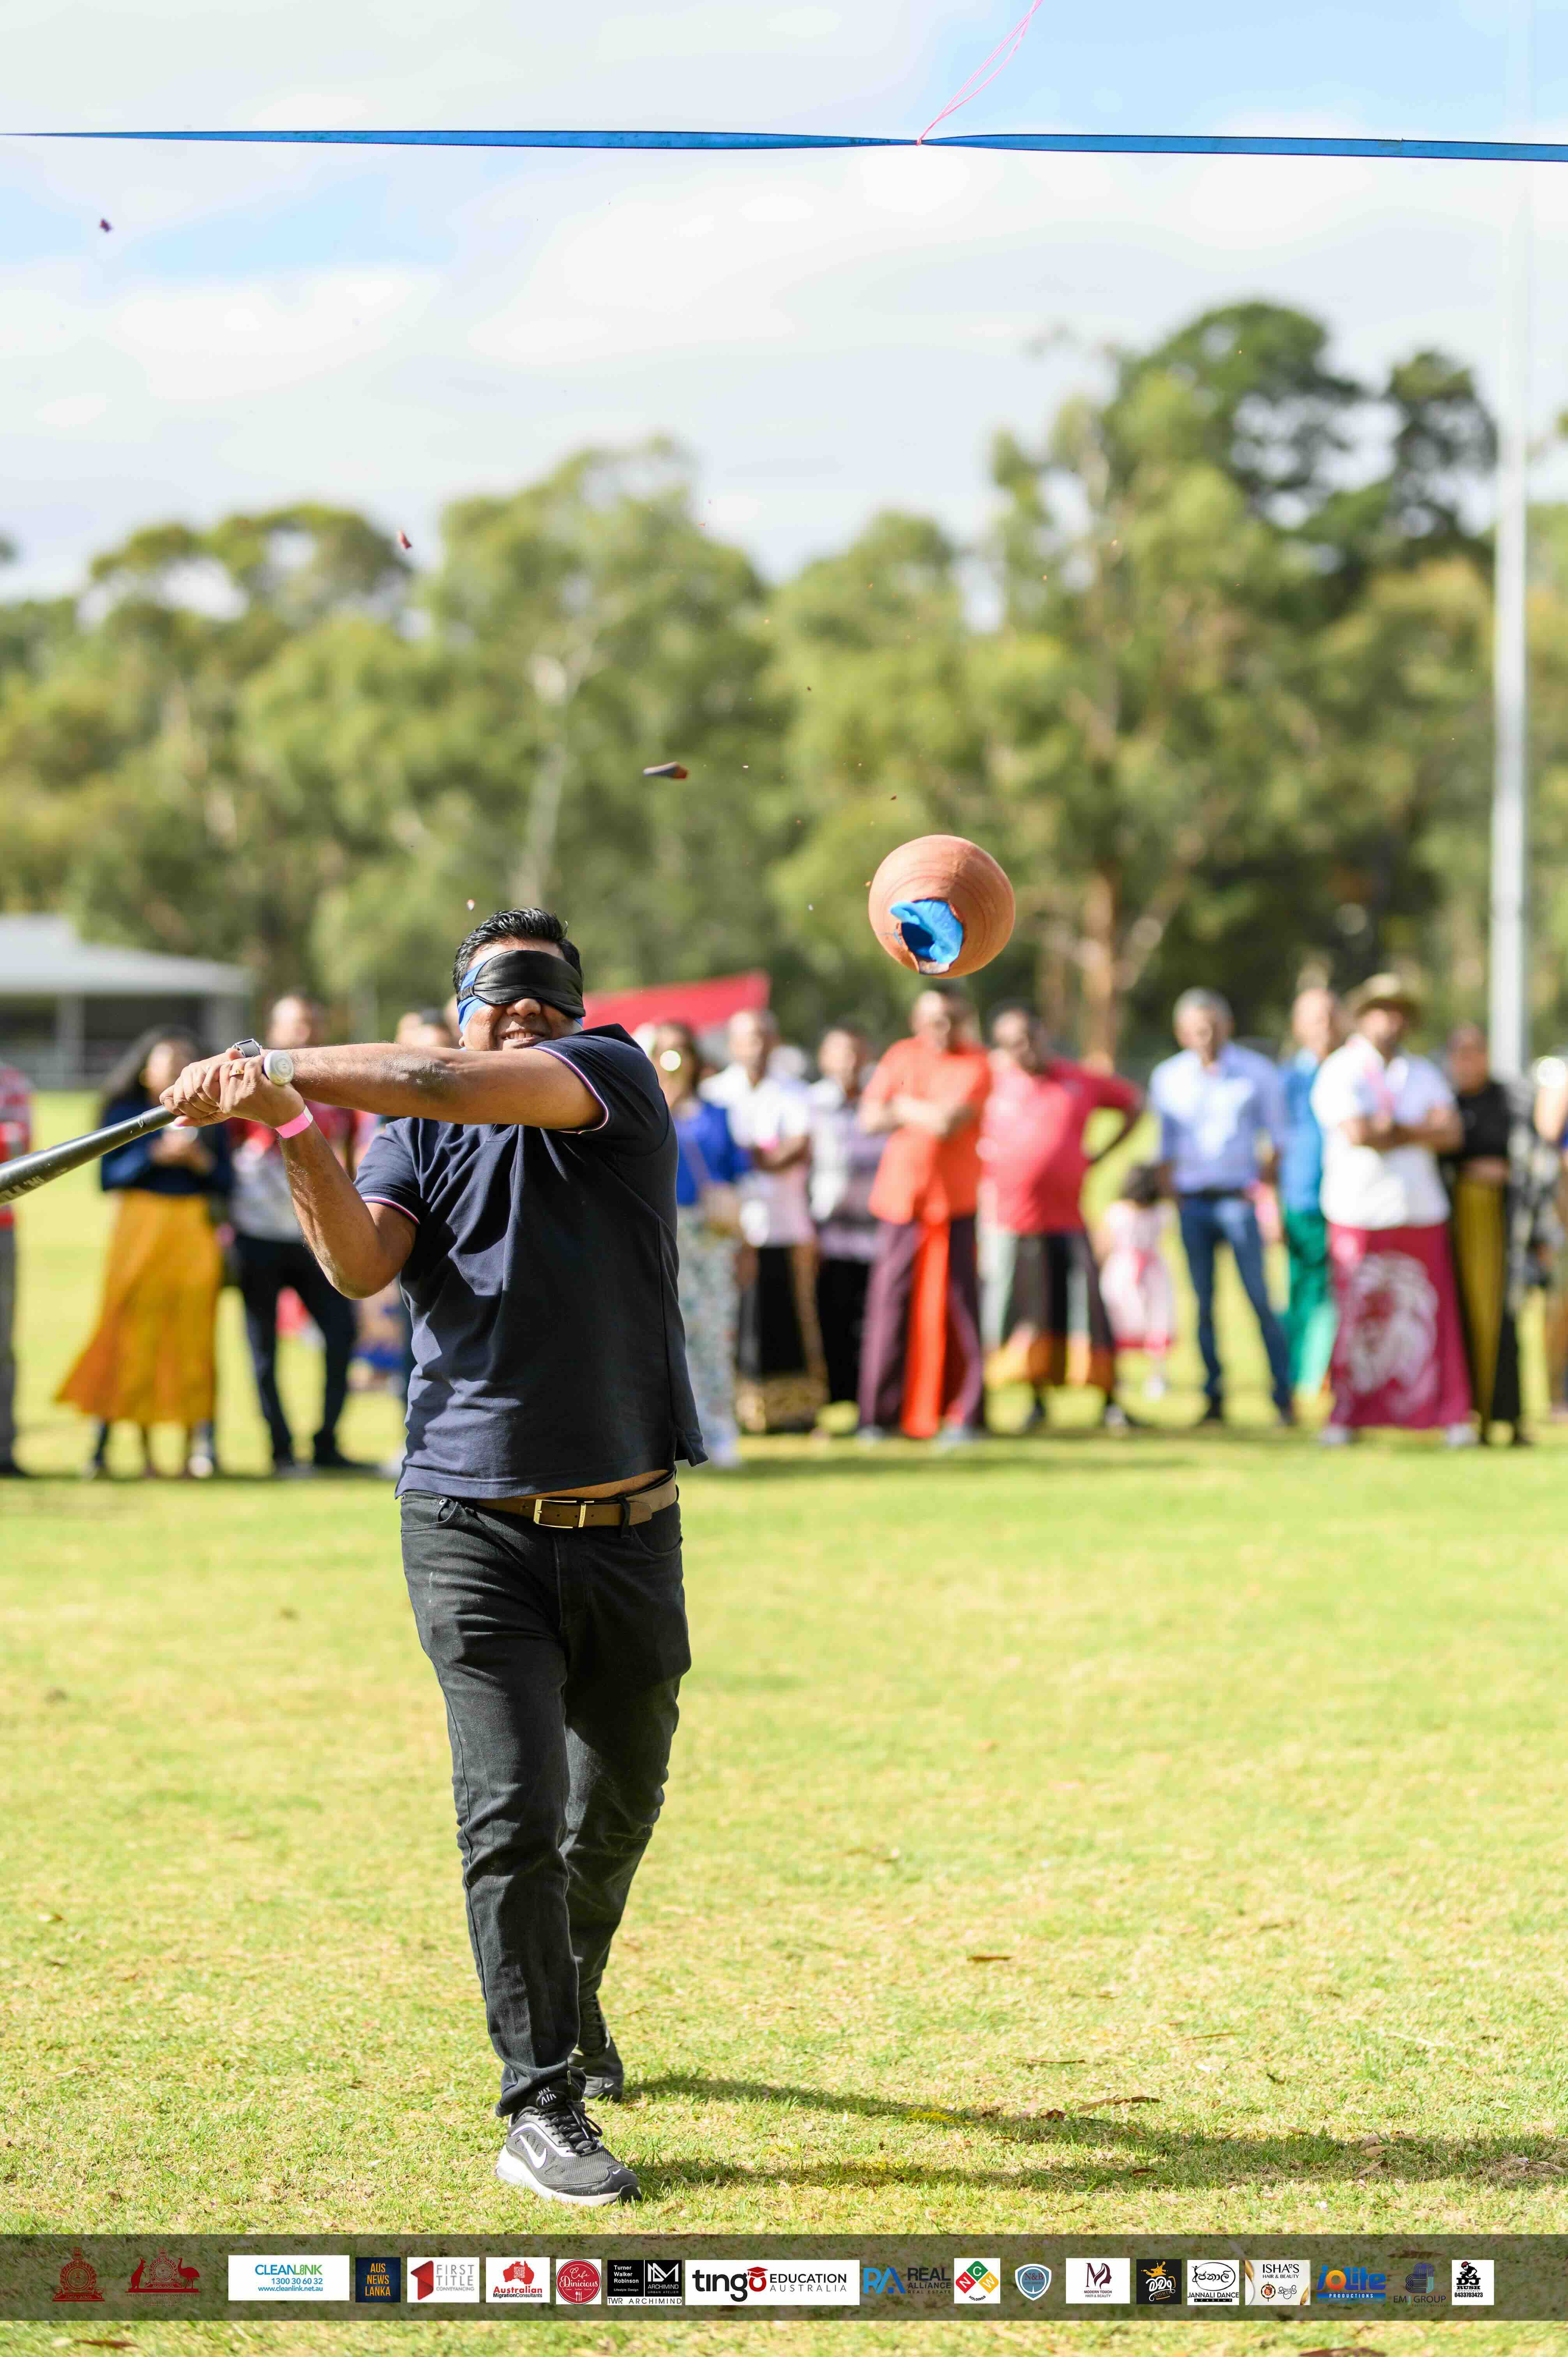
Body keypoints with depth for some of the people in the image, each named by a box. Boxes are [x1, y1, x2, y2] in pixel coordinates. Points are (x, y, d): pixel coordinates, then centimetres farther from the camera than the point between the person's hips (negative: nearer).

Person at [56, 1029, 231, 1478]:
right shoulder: (125, 1113, 8)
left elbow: (226, 1182, 12)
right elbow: (109, 1175, -1)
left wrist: (202, 1161, -6)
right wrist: (157, 1155, -11)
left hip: (196, 1232, 2)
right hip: (141, 1228, -2)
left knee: (194, 1335, -5)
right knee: (137, 1335, -6)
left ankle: (196, 1446, -6)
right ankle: (145, 1452, -2)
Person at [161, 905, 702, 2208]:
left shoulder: (614, 1079, -1)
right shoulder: (414, 1136, 7)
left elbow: (459, 1084, -21)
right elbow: (362, 1266, -13)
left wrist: (284, 1067, -22)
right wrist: (294, 1128, -28)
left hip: (628, 1528, 1)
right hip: (475, 1527, -1)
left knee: (618, 1806, 15)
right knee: (515, 1810, -12)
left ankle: (572, 2001, 43)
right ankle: (544, 2107, -8)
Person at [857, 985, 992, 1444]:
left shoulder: (975, 1065, -2)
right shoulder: (901, 1056, 10)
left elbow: (950, 1123, -16)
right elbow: (871, 1119, 2)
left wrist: (904, 1106, -2)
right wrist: (927, 1114, -7)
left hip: (952, 1200, -3)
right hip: (900, 1195, 3)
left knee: (956, 1303, -4)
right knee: (891, 1301, -1)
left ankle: (964, 1414, 2)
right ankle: (880, 1414, 6)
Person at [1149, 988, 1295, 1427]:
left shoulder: (1257, 1073, 2)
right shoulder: (1168, 1078, 8)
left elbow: (1278, 1136, 6)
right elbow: (1166, 1145, 14)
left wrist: (1262, 1185, -3)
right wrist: (1172, 1195, 4)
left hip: (1237, 1198, -3)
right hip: (1192, 1203, 3)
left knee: (1261, 1300, -9)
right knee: (1203, 1305, 2)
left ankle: (1284, 1396, -7)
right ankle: (1213, 1399, 5)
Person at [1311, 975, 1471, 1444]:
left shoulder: (1423, 1074, 17)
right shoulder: (1340, 1072, 1)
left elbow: (1452, 1134, 4)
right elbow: (1356, 1133, -15)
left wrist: (1395, 1132, -7)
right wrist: (1422, 1131, -2)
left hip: (1420, 1212, 4)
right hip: (1358, 1210, -4)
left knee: (1430, 1314, -1)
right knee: (1357, 1316, -5)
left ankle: (1453, 1415, 3)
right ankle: (1346, 1416, 3)